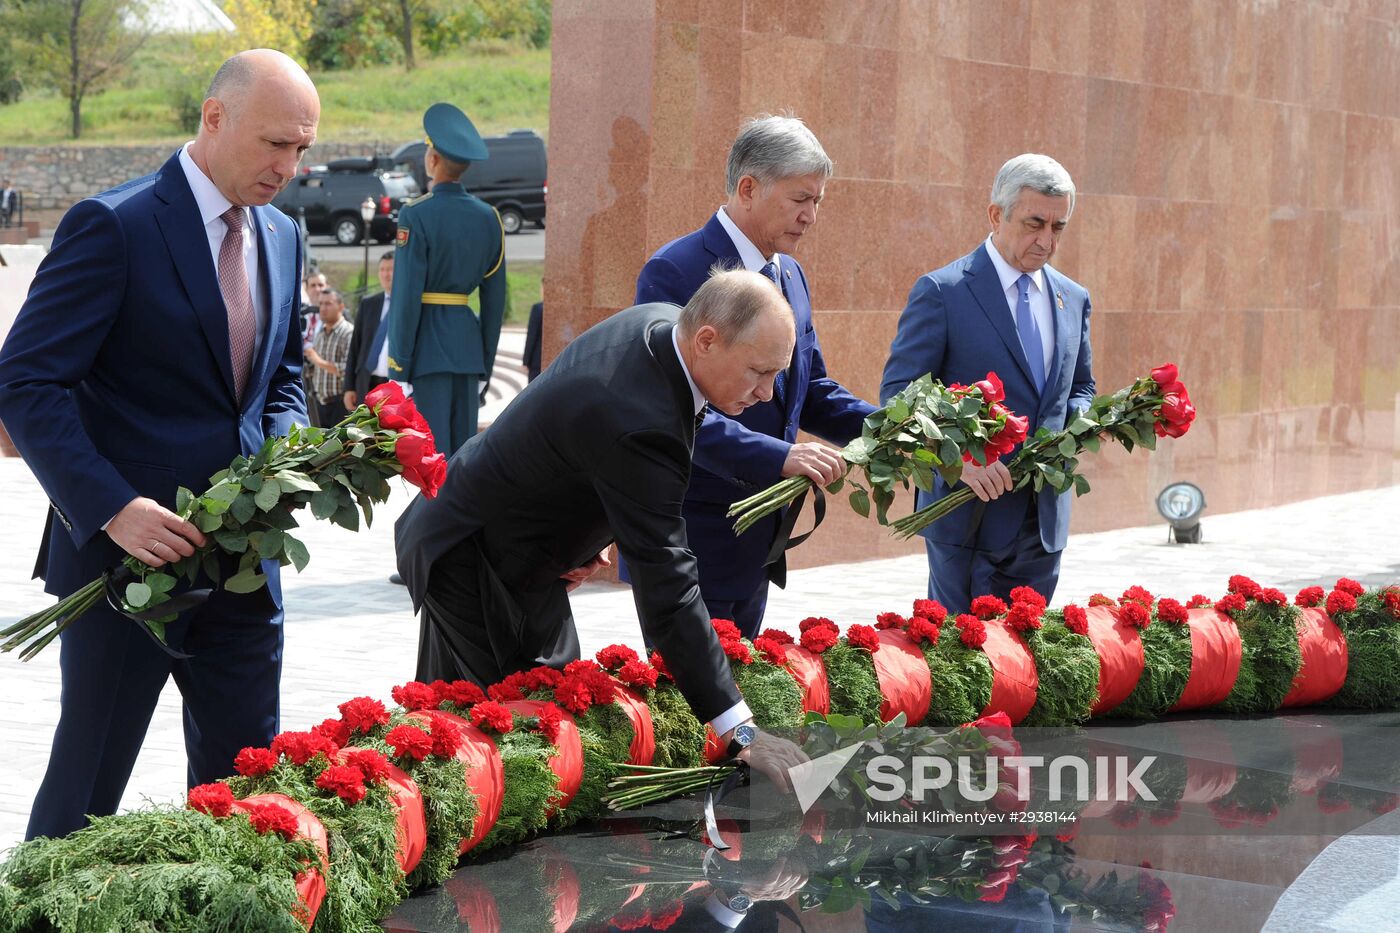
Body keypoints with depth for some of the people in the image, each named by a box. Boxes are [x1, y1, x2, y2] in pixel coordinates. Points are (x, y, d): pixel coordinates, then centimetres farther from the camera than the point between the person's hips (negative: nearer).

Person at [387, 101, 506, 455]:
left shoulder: (416, 216, -11)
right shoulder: (488, 217, 8)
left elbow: (407, 294, -14)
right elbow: (495, 298, 10)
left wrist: (399, 366, -10)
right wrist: (485, 365, 17)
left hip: (428, 345, -6)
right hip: (468, 343, 6)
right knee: (464, 449, 9)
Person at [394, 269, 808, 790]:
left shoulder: (659, 323, -9)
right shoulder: (639, 425, -38)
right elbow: (666, 587, -38)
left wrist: (596, 539, 4)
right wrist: (739, 728, -38)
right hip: (471, 562, -10)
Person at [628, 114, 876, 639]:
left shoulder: (789, 276, 12)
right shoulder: (675, 272, -15)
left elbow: (811, 389, 18)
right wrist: (778, 457, -32)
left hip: (755, 545, 8)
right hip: (691, 541, -8)